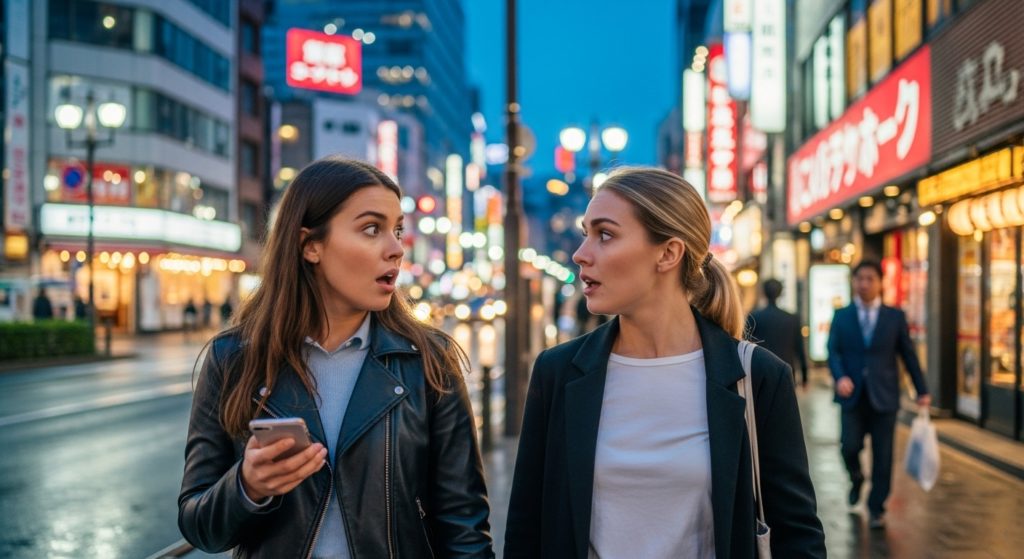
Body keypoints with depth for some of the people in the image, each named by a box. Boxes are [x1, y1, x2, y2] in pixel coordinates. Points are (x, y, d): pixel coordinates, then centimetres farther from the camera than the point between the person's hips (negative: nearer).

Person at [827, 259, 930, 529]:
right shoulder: (841, 316, 6)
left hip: (883, 396, 0)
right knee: (849, 446, -8)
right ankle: (856, 477, 26)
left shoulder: (895, 317, 5)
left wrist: (922, 390, 6)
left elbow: (908, 354, 7)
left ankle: (877, 508, 16)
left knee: (882, 455, 1)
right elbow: (833, 351, -1)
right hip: (853, 395, 0)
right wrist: (840, 377, -20)